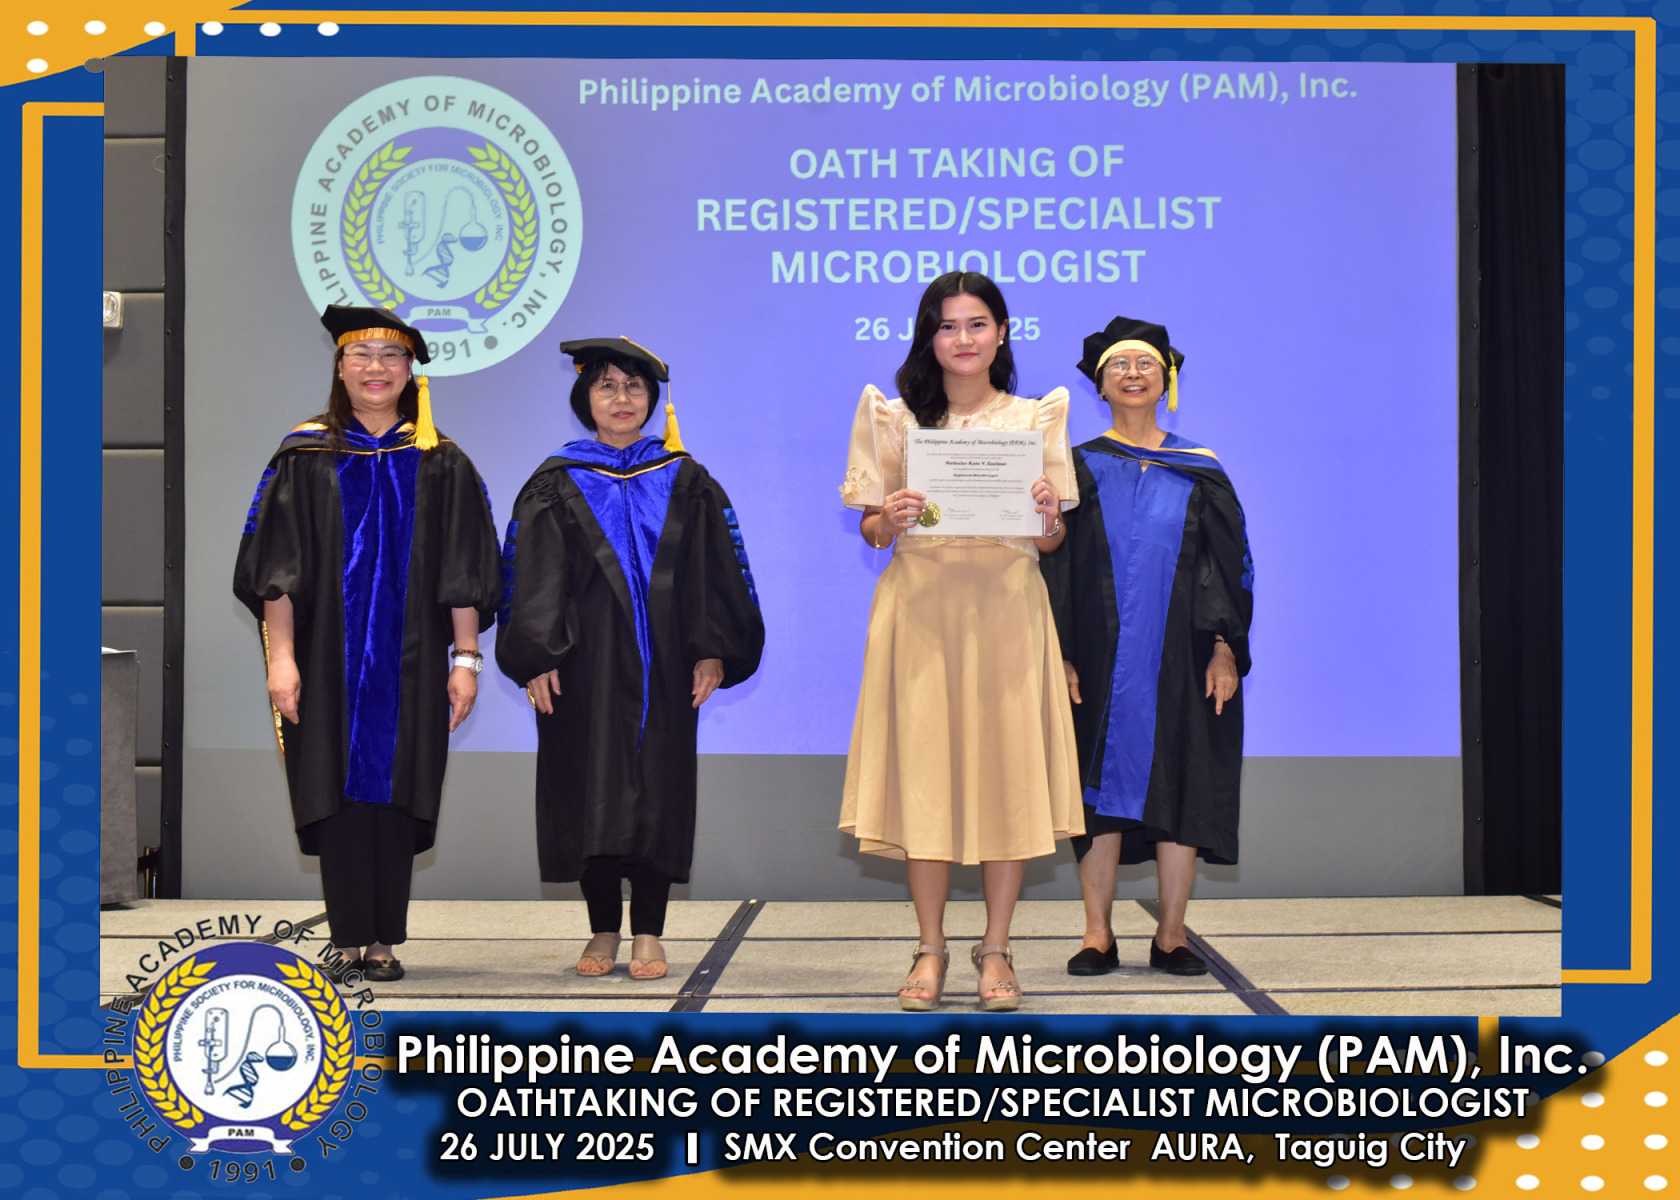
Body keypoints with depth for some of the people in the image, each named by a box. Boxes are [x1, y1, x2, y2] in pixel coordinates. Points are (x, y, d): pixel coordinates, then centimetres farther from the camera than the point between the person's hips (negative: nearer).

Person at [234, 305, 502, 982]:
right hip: (327, 662, 0)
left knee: (395, 792, 2)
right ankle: (351, 939, 8)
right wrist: (280, 658, -9)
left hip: (410, 664, 1)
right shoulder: (306, 458, 3)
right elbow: (275, 569, -1)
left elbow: (464, 574, 4)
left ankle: (385, 938, 9)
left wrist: (466, 658, -3)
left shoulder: (441, 465, 6)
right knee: (339, 792, 0)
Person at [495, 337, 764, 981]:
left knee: (657, 792, 0)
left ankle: (647, 935, 6)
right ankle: (604, 932, 11)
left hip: (663, 665, 1)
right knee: (590, 795, 1)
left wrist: (713, 652, -4)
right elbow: (531, 575, 0)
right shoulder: (555, 485, 6)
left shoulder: (685, 482, 9)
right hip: (584, 666, 0)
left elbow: (716, 569, 6)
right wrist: (536, 657, -10)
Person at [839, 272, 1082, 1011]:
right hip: (921, 608, 0)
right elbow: (870, 529, 7)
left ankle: (995, 950, 9)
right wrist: (887, 522, -14)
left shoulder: (1037, 418, 10)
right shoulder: (894, 418, 9)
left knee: (1008, 769, -1)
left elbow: (1050, 543, 9)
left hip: (1007, 607, 0)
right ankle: (930, 950, 9)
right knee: (923, 770, -2)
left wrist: (1049, 517, -13)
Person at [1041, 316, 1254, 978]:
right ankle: (1098, 935, 5)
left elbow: (1228, 563, 6)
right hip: (1101, 655, -1)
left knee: (1179, 786, -1)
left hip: (1181, 655, 1)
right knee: (1102, 784, -1)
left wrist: (1226, 648, -6)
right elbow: (1054, 566, 2)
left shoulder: (1199, 471, 9)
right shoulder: (1079, 469, 6)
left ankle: (1171, 935, 7)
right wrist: (1058, 655, -8)